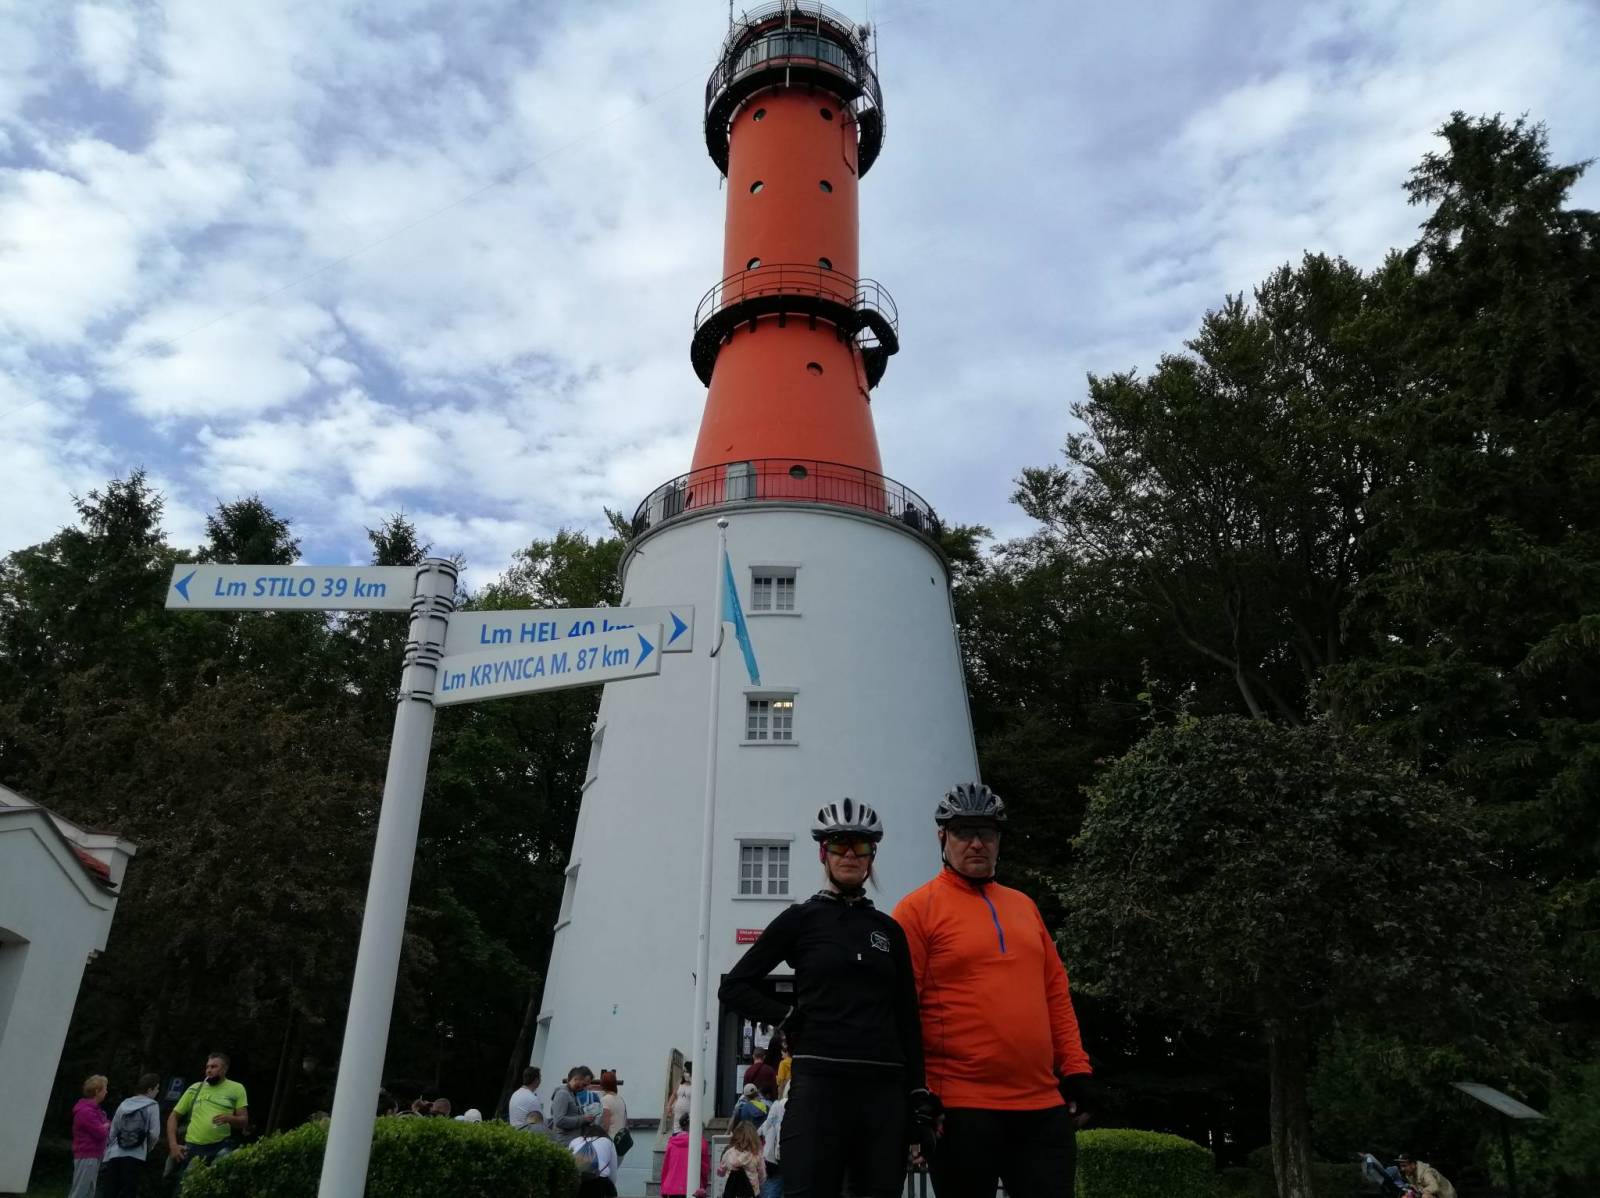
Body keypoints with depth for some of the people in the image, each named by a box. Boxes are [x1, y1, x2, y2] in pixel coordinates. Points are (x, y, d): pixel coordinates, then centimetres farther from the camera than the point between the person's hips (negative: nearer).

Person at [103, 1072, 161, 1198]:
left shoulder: (124, 1104, 11)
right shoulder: (152, 1106, -2)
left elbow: (112, 1132, 12)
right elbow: (154, 1134, -9)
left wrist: (105, 1157, 20)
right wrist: (147, 1148, 12)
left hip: (114, 1155, 5)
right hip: (135, 1156, -5)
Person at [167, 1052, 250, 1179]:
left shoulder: (236, 1089, 3)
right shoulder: (195, 1088, 9)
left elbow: (244, 1121, 1)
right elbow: (173, 1116, 13)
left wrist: (229, 1118, -22)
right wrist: (173, 1144, -1)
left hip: (221, 1146, -3)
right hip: (193, 1147, 3)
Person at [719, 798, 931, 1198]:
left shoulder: (889, 930, 13)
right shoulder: (800, 919, 3)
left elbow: (907, 1018, 13)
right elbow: (733, 987, 5)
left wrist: (918, 1093, 6)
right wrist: (787, 1018, -5)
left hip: (885, 1087, 4)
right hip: (819, 1082, -4)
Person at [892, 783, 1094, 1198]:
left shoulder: (1023, 905, 14)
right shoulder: (918, 908, -4)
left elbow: (1056, 992, 17)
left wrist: (1075, 1069, 10)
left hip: (1044, 1104, 5)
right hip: (962, 1106, -5)